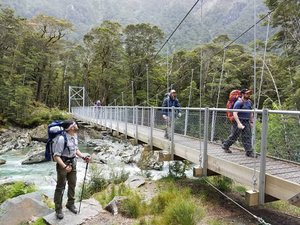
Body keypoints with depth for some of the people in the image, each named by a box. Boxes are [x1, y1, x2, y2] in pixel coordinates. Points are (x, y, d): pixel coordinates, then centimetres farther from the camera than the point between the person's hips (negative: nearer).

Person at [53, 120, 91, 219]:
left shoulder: (74, 135, -3)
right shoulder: (61, 139, -28)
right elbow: (56, 156, -26)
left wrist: (83, 157, -2)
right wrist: (64, 166, -36)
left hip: (72, 163, 7)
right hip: (63, 164, -7)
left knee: (72, 184, 18)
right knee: (60, 187, 7)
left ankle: (70, 204, 37)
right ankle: (58, 209, 23)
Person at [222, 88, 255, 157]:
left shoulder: (249, 102, 11)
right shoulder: (239, 103, -14)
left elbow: (251, 113, 21)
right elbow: (235, 113, -22)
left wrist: (251, 122, 16)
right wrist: (239, 123, -28)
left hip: (246, 122, 7)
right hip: (238, 121, -7)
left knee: (247, 137, 4)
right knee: (234, 136, 3)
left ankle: (249, 152, 8)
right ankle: (225, 145, 23)